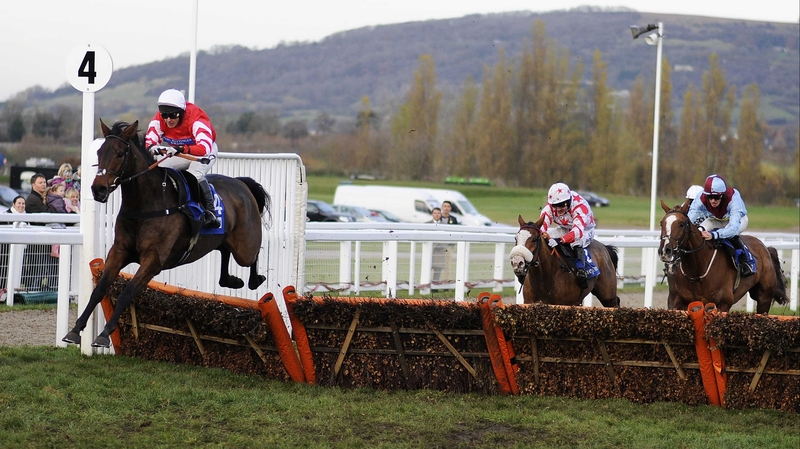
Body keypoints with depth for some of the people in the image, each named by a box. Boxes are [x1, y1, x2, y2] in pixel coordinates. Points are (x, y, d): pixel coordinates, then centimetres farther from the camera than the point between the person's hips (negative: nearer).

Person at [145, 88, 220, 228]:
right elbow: (148, 143, -24)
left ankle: (210, 212, -25)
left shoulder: (197, 120, -37)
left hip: (206, 151, -6)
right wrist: (152, 148, -50)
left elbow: (204, 148, -50)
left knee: (195, 175, -34)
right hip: (181, 155, 6)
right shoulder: (158, 121, -21)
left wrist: (181, 149, -66)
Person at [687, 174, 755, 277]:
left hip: (738, 219, -3)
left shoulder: (733, 198, -42)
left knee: (731, 235, -36)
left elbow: (734, 227, -52)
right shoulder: (701, 198, -33)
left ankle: (748, 261, -14)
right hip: (714, 220, 3)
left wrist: (714, 235, -67)